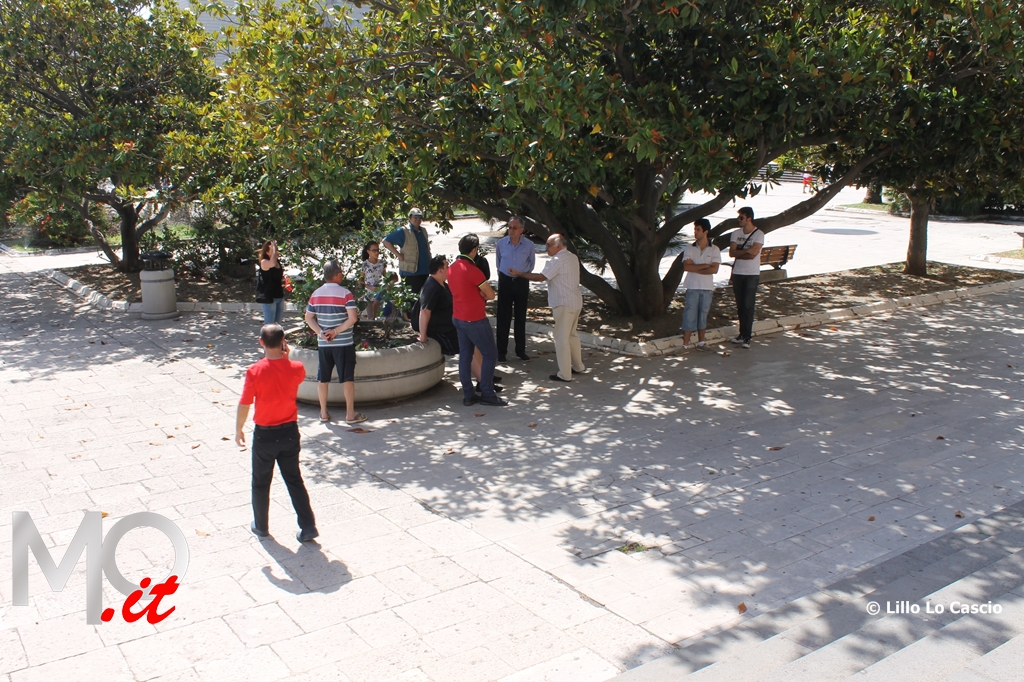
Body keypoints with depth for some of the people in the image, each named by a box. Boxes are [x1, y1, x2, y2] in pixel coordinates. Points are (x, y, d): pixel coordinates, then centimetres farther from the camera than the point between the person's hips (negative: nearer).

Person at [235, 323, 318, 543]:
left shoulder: (254, 372, -18)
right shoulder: (296, 369, -10)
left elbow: (244, 405, -10)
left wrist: (238, 429, 5)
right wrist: (286, 357, 3)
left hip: (265, 434, -2)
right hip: (290, 432, 2)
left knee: (261, 483, 17)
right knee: (294, 480, 14)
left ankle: (261, 526, 30)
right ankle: (308, 527, 12)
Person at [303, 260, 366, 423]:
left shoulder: (316, 294, 4)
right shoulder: (345, 293, -11)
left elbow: (309, 318, 5)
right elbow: (353, 318, -19)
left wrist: (321, 332, -4)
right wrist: (337, 331, -13)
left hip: (323, 343, 5)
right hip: (344, 343, -4)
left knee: (323, 378, 12)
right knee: (347, 378, 3)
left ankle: (323, 413, 18)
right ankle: (350, 414, 6)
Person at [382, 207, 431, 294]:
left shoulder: (423, 231, 14)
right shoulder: (403, 232, -7)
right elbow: (386, 242, -9)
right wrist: (398, 255, -13)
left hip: (425, 272, 7)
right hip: (411, 272, -7)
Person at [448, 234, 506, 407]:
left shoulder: (452, 268, 6)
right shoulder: (471, 269, -21)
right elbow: (491, 295, -15)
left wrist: (479, 295, -2)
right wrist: (483, 295, 6)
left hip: (458, 318, 9)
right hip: (474, 320, -9)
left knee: (465, 355, 10)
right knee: (490, 354, 2)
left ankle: (468, 395, 13)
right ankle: (487, 394, 4)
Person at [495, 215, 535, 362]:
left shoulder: (529, 245, -8)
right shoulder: (501, 243, -5)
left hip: (522, 282, 0)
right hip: (505, 281, 0)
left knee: (521, 318, 9)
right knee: (503, 318, 1)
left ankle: (520, 350, 18)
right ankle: (501, 352, 7)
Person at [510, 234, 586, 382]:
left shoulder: (556, 261, -18)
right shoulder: (573, 257, 12)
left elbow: (540, 277, -19)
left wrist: (519, 273, -13)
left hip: (564, 304, -10)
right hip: (576, 302, 10)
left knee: (561, 338, -3)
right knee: (571, 335, 22)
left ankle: (564, 374, 1)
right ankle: (578, 366, 32)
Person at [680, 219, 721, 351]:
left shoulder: (714, 249, 1)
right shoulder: (689, 248, 1)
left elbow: (714, 270, -10)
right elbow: (686, 267, -11)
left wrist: (695, 268, -12)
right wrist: (705, 265, -12)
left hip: (707, 287, 1)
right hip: (692, 287, -1)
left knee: (703, 315, 10)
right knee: (689, 315, -3)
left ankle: (701, 342, 21)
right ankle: (685, 344, 0)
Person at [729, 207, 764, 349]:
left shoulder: (759, 234, -6)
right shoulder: (736, 233, 7)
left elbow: (753, 254, -18)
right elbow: (731, 253, -4)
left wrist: (738, 253, -10)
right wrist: (746, 251, -15)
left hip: (752, 274, -4)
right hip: (737, 273, 5)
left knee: (748, 305, -7)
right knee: (740, 305, 8)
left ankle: (747, 337, -5)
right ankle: (742, 333, 17)